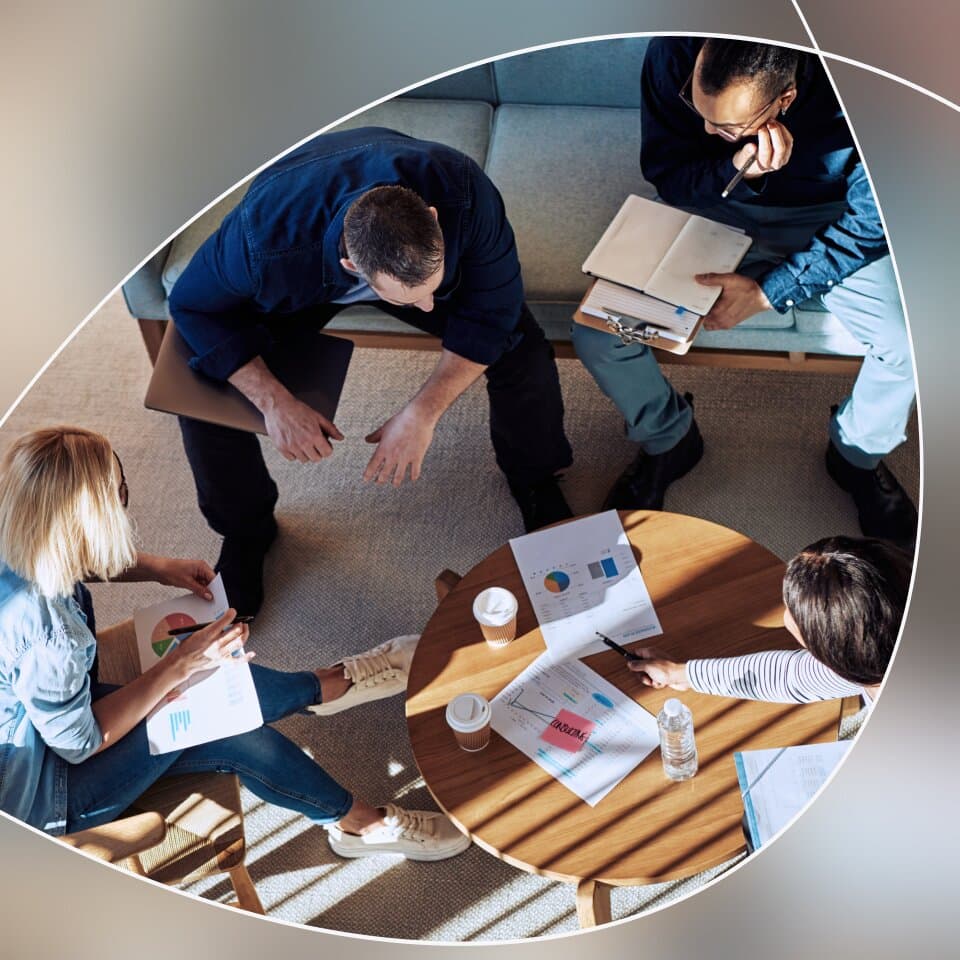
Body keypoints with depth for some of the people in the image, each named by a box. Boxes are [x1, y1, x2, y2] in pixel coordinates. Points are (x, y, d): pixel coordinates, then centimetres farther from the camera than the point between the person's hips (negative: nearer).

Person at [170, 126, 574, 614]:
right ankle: (245, 530, 12)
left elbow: (492, 309, -27)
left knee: (523, 353, -21)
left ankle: (534, 480, 13)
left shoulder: (464, 192, -41)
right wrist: (275, 400, -33)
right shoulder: (267, 240, -43)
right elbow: (192, 304, -23)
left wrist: (423, 412, -35)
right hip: (307, 277, 0)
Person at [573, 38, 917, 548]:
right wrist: (734, 168, -35)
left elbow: (868, 223, -19)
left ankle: (858, 454, 12)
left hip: (825, 219, -1)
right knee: (594, 332, -18)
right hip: (712, 207, 1)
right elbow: (666, 175, -14)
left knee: (914, 343, -22)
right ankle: (668, 439, 13)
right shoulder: (672, 54, -27)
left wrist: (768, 291, -29)